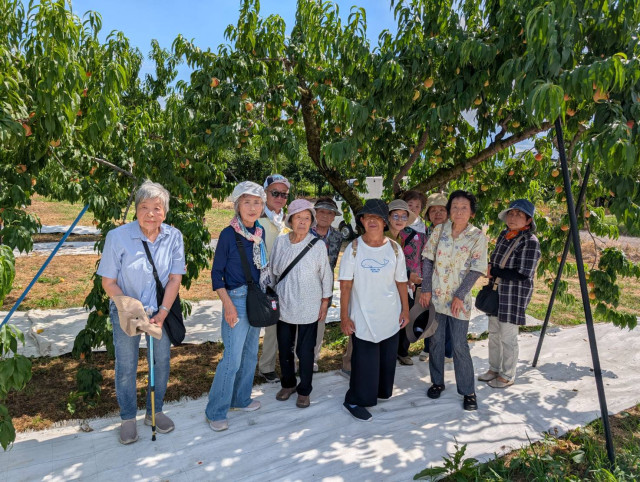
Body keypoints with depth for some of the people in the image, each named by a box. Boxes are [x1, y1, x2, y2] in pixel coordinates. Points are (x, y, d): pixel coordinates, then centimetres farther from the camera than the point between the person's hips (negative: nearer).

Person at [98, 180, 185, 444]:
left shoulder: (173, 236, -12)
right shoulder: (118, 236, -18)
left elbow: (175, 278, -9)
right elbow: (108, 282, -12)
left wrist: (162, 312, -16)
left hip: (161, 310, 2)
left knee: (162, 361, 12)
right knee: (126, 367, 6)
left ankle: (154, 411, 34)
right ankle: (128, 418, 29)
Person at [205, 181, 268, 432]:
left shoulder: (260, 233, 4)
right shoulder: (228, 234, -13)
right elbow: (216, 273, -9)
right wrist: (228, 304, -15)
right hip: (236, 300, -6)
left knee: (250, 354, 16)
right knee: (232, 358, -5)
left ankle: (241, 399, 33)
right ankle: (216, 412, 12)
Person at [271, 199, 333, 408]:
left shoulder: (318, 245, -12)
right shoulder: (280, 241, -4)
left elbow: (326, 275, -3)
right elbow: (273, 271, 8)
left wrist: (325, 302, 0)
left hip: (308, 307, -3)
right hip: (284, 305, 3)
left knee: (305, 350, 6)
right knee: (284, 347, 15)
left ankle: (304, 391, 27)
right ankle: (288, 384, 37)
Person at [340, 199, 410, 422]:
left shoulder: (394, 248, -2)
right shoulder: (354, 248, -9)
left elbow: (401, 282, 4)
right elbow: (345, 284, -10)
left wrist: (405, 310, 6)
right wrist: (344, 317, -11)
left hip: (390, 316, 3)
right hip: (362, 317, -3)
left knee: (387, 358, 15)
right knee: (364, 359, 1)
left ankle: (382, 391, 39)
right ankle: (355, 401, 20)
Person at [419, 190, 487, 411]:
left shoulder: (478, 236, -5)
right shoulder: (439, 230, 1)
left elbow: (476, 269, -8)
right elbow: (428, 260, 2)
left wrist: (460, 296, -13)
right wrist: (426, 289, -4)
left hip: (459, 298, -2)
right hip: (435, 294, 3)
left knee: (460, 345, 1)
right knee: (435, 340, 12)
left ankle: (468, 391, 18)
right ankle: (437, 382, 30)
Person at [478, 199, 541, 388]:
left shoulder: (530, 241, -17)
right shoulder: (504, 234, 7)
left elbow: (522, 274, -22)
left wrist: (494, 272, -15)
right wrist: (490, 268, -1)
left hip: (515, 296, -8)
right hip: (497, 292, 8)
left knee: (508, 337, 3)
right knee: (494, 332, 16)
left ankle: (508, 376, 21)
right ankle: (494, 369, 33)